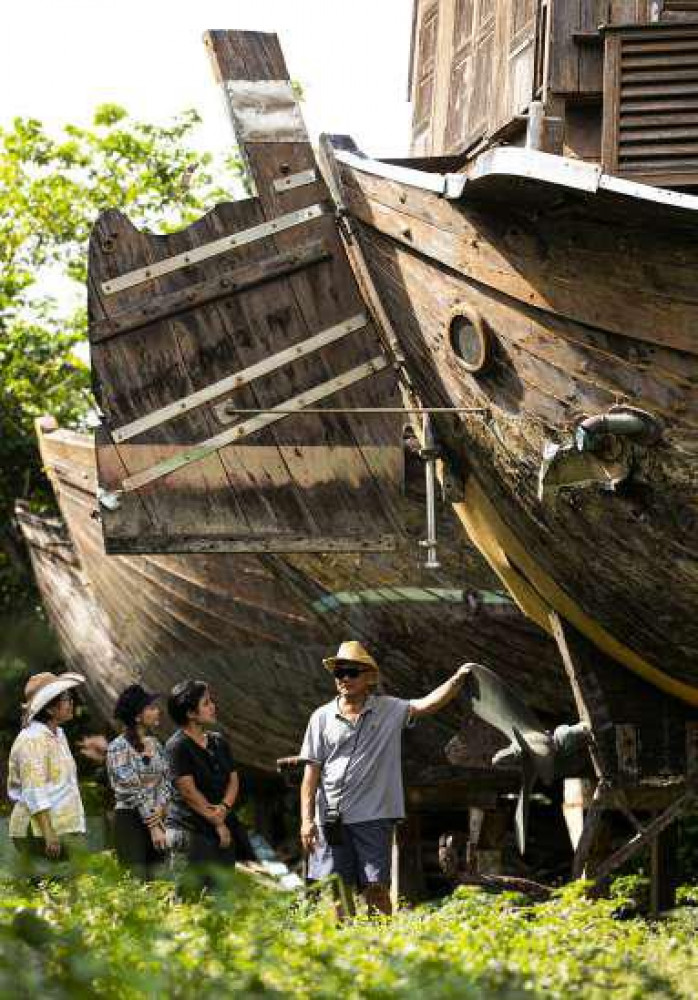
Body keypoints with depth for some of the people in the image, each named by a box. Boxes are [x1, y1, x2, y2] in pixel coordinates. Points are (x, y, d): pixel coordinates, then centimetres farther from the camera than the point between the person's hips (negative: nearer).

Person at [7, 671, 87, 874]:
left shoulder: (57, 734, 17)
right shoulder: (33, 739, -14)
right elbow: (35, 793, -20)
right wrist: (48, 834, -23)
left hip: (63, 826, 9)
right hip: (39, 831, -9)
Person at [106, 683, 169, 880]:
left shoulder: (155, 744, 11)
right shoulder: (119, 747, -9)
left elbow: (165, 780, 9)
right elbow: (129, 789, -13)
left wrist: (160, 807, -11)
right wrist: (153, 826, -14)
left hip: (156, 818, 6)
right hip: (131, 821, -6)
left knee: (154, 878, 4)